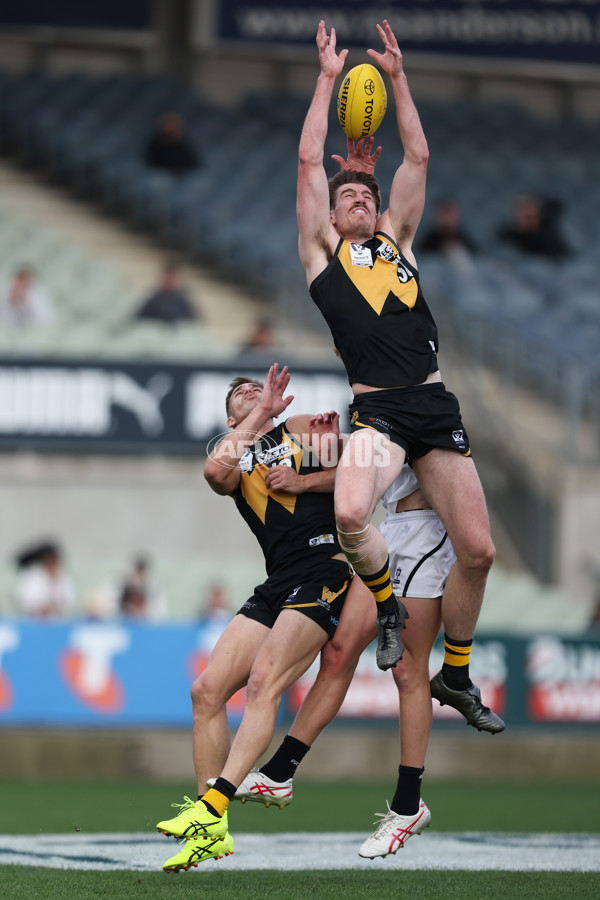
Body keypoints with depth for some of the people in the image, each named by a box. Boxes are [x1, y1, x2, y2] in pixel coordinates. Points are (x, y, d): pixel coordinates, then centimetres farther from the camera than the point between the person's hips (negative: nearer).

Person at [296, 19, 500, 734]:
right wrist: (328, 78, 14)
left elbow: (418, 156, 21)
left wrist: (397, 76, 22)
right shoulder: (322, 250, 15)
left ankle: (455, 674, 20)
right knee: (349, 515, -32)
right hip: (377, 411, -4)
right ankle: (387, 605, 0)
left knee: (476, 549, -1)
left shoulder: (397, 241, 24)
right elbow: (309, 160, 9)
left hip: (435, 406, 4)